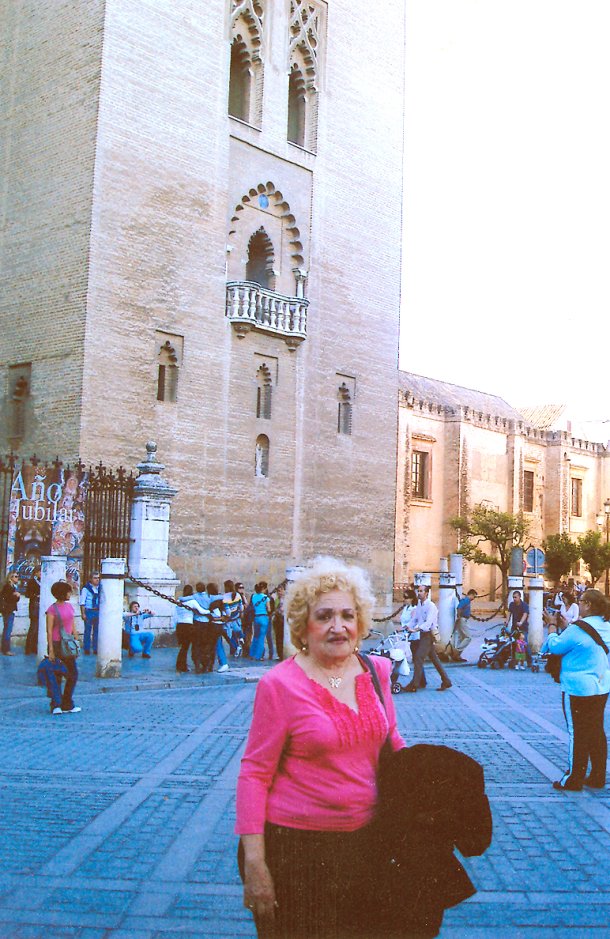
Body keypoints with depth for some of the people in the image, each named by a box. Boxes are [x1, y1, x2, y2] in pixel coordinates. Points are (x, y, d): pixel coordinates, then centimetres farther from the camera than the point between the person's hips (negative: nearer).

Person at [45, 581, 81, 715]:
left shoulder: (69, 606, 10)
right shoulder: (52, 609, -10)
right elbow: (49, 631, -12)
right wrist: (51, 650, -16)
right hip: (56, 644, -7)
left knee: (73, 674, 7)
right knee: (56, 676, -1)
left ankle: (67, 705, 17)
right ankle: (56, 705, 5)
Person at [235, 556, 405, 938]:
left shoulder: (377, 671, 1)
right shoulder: (280, 684, -13)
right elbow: (255, 773, -12)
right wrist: (253, 862, -15)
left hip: (364, 839, 5)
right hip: (295, 847, -4)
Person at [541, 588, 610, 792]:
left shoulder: (578, 629, -21)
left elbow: (556, 647, -12)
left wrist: (552, 629, 4)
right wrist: (567, 625, 13)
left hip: (579, 689, -8)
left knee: (578, 733, 1)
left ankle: (574, 779, 9)